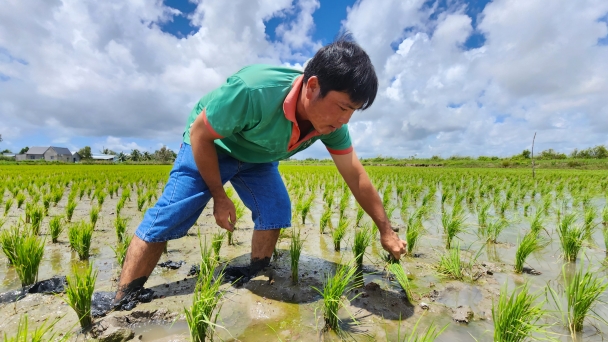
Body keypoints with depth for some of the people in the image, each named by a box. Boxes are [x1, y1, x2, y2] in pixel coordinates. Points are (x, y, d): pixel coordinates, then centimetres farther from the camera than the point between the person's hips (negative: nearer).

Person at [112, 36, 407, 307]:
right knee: (165, 220, -10)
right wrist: (219, 197, -17)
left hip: (258, 158, 5)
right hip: (210, 145, -4)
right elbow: (199, 133, -25)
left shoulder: (332, 123, -22)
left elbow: (356, 176, -12)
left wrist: (385, 230, -4)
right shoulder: (253, 91, -41)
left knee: (276, 214, -9)